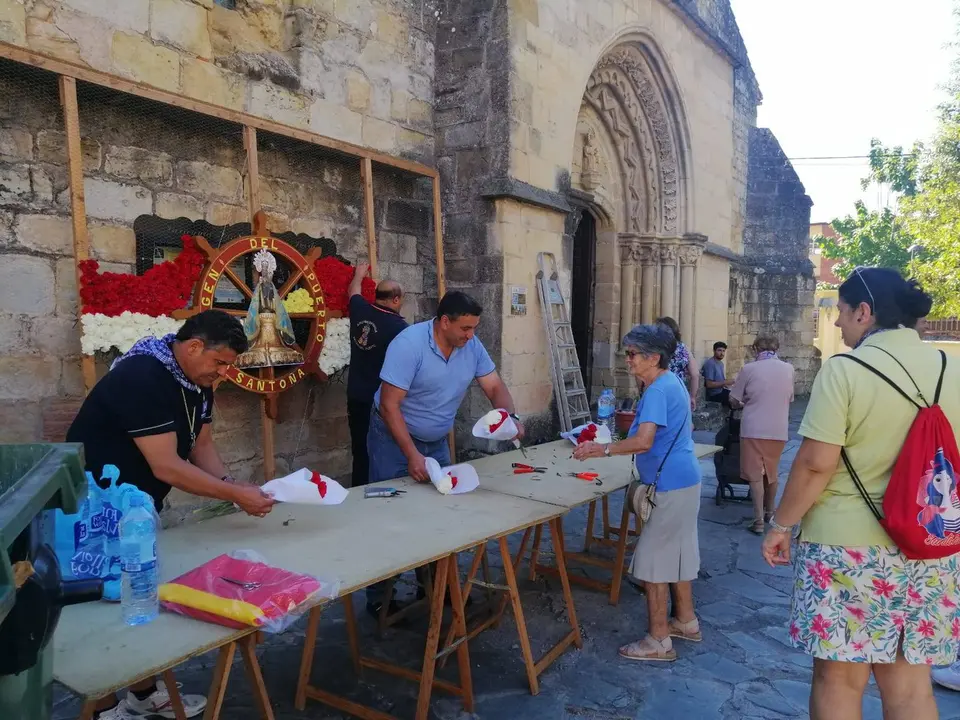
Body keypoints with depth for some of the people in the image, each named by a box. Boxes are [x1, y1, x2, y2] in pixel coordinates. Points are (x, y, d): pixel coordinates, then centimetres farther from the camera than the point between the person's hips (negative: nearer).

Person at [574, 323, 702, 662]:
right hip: (683, 481, 11)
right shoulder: (672, 382, 11)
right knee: (677, 552, 21)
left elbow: (643, 442, -31)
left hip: (669, 486, -11)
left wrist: (601, 449, -25)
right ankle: (686, 621, 34)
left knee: (653, 561, -3)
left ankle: (658, 641, 7)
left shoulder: (658, 391, -21)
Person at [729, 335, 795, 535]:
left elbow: (733, 400, 0)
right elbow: (789, 399, 16)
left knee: (755, 475, 2)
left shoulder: (749, 369, -8)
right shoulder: (788, 369, 3)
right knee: (772, 473, 19)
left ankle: (759, 521, -1)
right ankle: (769, 512, 35)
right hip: (778, 430, 4)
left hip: (753, 429, -4)